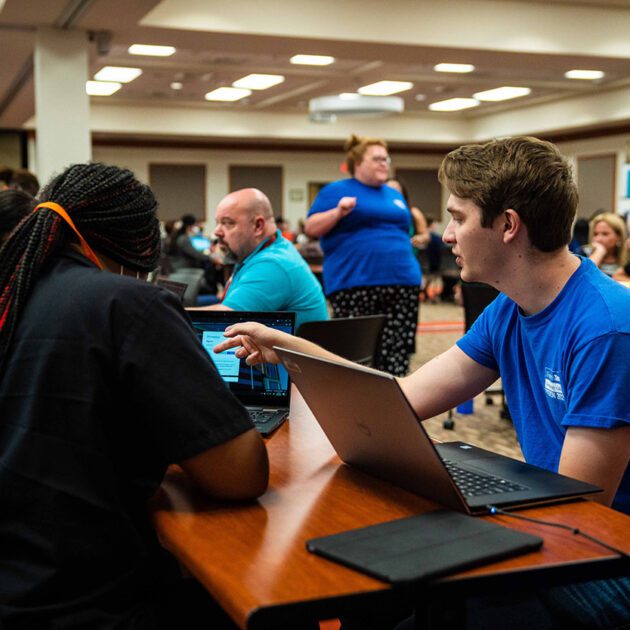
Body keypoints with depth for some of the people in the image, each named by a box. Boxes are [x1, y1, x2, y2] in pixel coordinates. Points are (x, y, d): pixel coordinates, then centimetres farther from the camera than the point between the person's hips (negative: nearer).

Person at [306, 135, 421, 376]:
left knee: (396, 355, 3)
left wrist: (413, 273, 18)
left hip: (401, 283, 5)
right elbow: (311, 228, -4)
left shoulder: (395, 195, 20)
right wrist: (339, 212, -19)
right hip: (353, 285, -5)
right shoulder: (336, 190, 3)